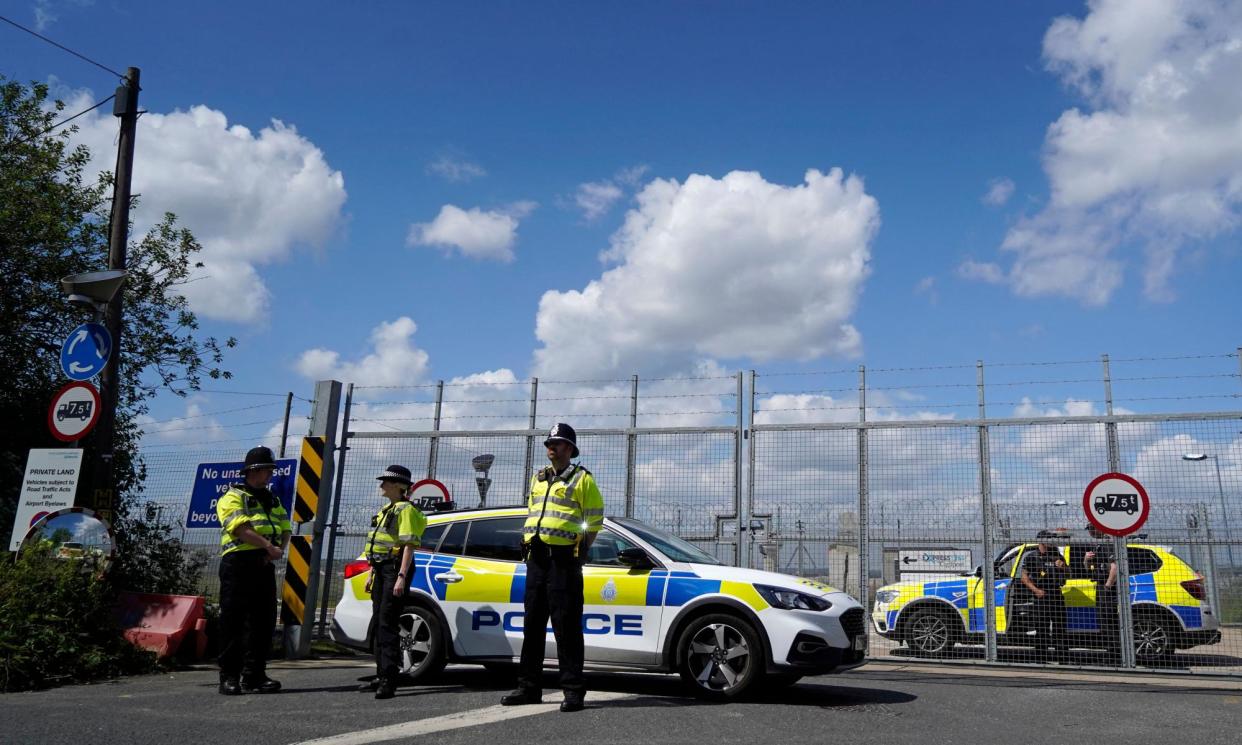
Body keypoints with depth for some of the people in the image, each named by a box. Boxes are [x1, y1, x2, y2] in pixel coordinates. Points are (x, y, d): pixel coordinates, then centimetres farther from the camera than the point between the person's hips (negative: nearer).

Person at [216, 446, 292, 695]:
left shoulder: (273, 501, 23)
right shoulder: (232, 498, 0)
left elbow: (285, 530, 15)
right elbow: (241, 528, -15)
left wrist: (280, 549, -6)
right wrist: (269, 547, -19)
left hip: (265, 565, 7)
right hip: (239, 563, -7)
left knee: (263, 621, 6)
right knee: (233, 621, -4)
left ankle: (254, 675, 12)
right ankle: (229, 677, 2)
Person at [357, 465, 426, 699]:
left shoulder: (405, 510, -9)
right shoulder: (386, 510, 21)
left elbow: (409, 546, -17)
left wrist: (401, 577, -24)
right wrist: (372, 573, 21)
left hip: (395, 569, -10)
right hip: (381, 570, 10)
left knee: (388, 624, -14)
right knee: (378, 624, 12)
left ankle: (389, 681, -15)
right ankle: (381, 677, 20)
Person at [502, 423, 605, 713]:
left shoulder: (582, 478, -1)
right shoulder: (538, 478, 19)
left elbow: (595, 519, -3)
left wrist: (580, 552, -9)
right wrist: (528, 543, 12)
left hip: (564, 559, -7)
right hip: (537, 558, 7)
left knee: (567, 625, -6)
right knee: (533, 624, 10)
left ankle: (573, 689, -2)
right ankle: (529, 687, 18)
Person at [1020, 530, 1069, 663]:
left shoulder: (1057, 556, 12)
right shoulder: (1031, 557, 2)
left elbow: (1064, 579, 17)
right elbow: (1024, 578, 0)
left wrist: (1062, 568, -4)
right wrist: (1036, 590, -11)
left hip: (1057, 597, 3)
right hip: (1040, 598, -3)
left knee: (1059, 629, 5)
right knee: (1041, 630, 2)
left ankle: (1063, 659, 10)